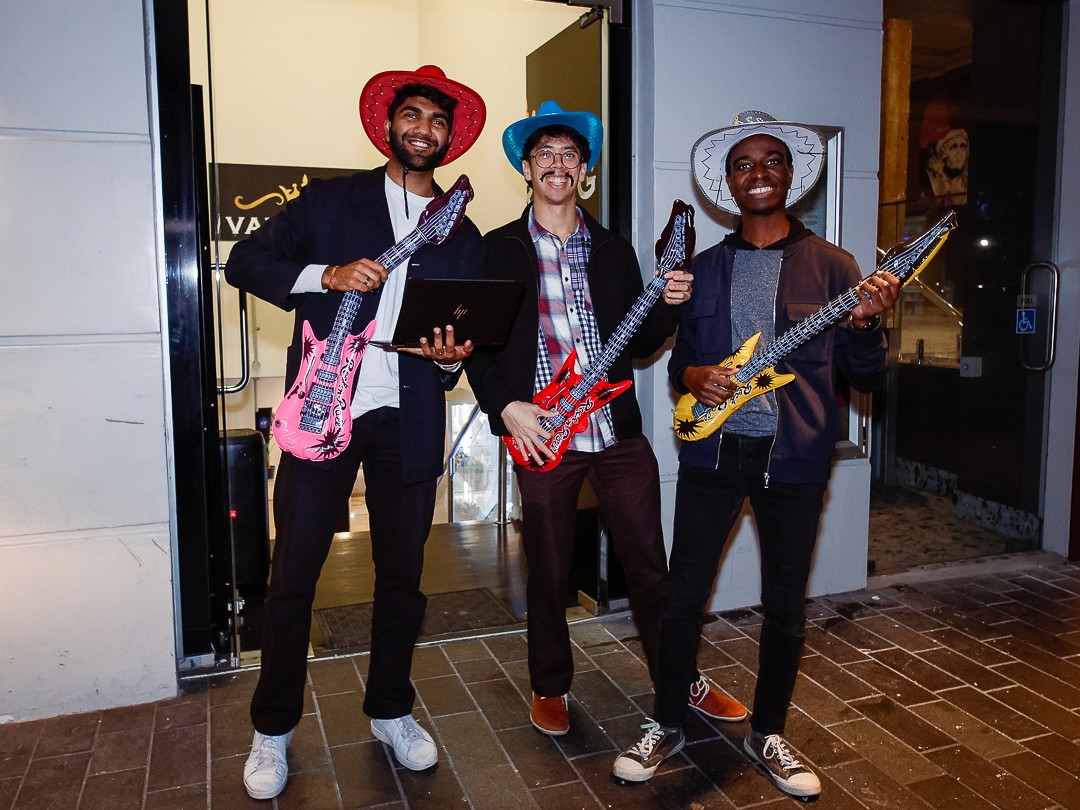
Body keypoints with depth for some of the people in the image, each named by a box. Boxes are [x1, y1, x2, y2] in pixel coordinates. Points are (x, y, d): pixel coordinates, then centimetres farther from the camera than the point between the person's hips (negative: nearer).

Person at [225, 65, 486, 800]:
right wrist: (328, 276, -15)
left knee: (403, 575, 10)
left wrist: (453, 356, -10)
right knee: (292, 576, 3)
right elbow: (246, 262, 2)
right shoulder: (330, 201, 7)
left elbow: (468, 335, 14)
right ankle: (274, 730, 22)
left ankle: (391, 711, 30)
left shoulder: (462, 236, 14)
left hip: (409, 424, 2)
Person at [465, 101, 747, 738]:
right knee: (549, 573, 9)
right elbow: (478, 340, 1)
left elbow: (638, 344, 13)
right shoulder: (498, 249, 3)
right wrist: (505, 406, -11)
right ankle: (551, 687, 31)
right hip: (540, 434, -2)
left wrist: (669, 305, -5)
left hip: (620, 429, 3)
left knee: (650, 564, 9)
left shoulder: (614, 249, 12)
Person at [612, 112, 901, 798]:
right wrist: (692, 375, -11)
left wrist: (866, 324, -20)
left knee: (786, 605, 10)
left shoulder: (833, 266, 1)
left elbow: (865, 378, 0)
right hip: (712, 451, 2)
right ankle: (668, 724, 26)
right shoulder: (706, 267, 8)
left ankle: (767, 734, 32)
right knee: (684, 594, 6)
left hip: (794, 458, -1)